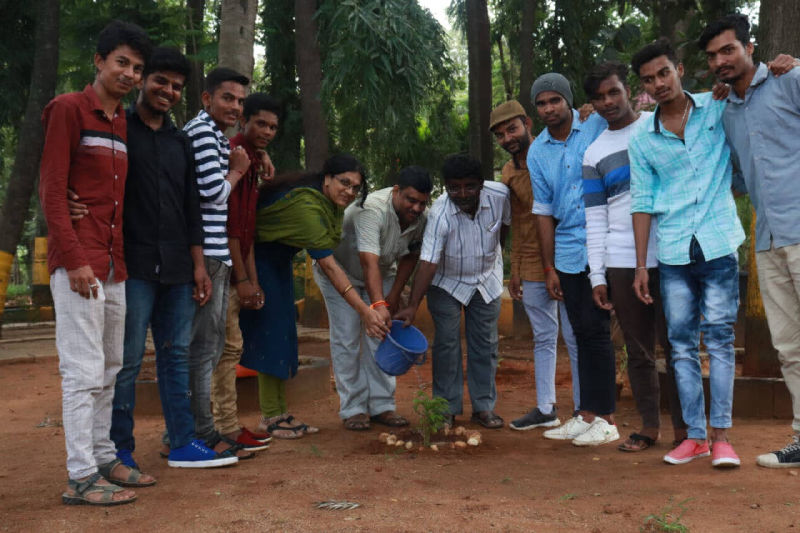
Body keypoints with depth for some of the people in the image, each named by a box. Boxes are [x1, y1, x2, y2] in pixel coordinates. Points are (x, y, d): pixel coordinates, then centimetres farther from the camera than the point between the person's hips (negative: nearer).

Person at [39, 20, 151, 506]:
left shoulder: (123, 124, 17)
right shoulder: (68, 110, -5)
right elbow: (51, 190, -11)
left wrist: (123, 258, 12)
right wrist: (74, 259, -17)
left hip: (114, 265, 8)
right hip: (79, 262, -8)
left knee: (110, 368, 12)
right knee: (84, 369, -7)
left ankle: (104, 458, 23)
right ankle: (81, 477, -2)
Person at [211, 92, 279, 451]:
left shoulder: (252, 160, 17)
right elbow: (229, 223, -18)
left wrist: (253, 280, 16)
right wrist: (242, 279, -16)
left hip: (234, 267, 10)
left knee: (229, 347, 12)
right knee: (229, 345, -6)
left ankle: (225, 424, 20)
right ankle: (227, 428, 1)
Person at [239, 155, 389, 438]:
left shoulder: (327, 201, -5)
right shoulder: (307, 206, -34)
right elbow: (329, 266, -37)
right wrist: (364, 310, -39)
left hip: (278, 259, 10)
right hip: (257, 259, -10)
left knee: (284, 334, 7)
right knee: (270, 331, -11)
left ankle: (281, 413, 10)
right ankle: (270, 417, -5)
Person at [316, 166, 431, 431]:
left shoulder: (420, 218, -16)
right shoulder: (372, 210, -38)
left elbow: (410, 256, -1)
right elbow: (369, 262, -48)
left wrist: (394, 295, -8)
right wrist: (378, 304, -58)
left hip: (382, 273, 6)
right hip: (339, 271, -6)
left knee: (381, 337, 0)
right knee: (347, 339, -8)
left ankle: (382, 406, 5)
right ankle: (353, 409, -2)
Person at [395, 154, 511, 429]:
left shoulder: (499, 195, -21)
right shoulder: (440, 214, -30)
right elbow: (428, 262, -32)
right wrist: (412, 306, -37)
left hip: (487, 280, 3)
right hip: (447, 282, -3)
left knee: (485, 344, 5)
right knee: (446, 343, -4)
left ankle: (484, 406, 15)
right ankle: (447, 408, 7)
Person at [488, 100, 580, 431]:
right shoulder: (509, 171, 11)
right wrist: (514, 270, 18)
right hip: (532, 268, 6)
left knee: (575, 338, 1)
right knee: (543, 339, 12)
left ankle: (583, 409, 10)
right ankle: (545, 409, 19)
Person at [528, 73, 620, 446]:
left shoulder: (598, 126, -2)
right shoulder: (537, 152, 10)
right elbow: (543, 211, 11)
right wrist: (549, 269, 9)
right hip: (567, 254, 4)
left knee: (596, 330, -6)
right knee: (582, 333, 9)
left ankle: (605, 419, 3)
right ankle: (587, 415, 17)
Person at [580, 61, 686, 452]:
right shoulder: (594, 155, 11)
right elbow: (595, 219, 9)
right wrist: (597, 276, 4)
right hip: (622, 263, 2)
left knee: (675, 344, 0)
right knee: (638, 350, 7)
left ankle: (684, 427, 10)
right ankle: (648, 426, 17)